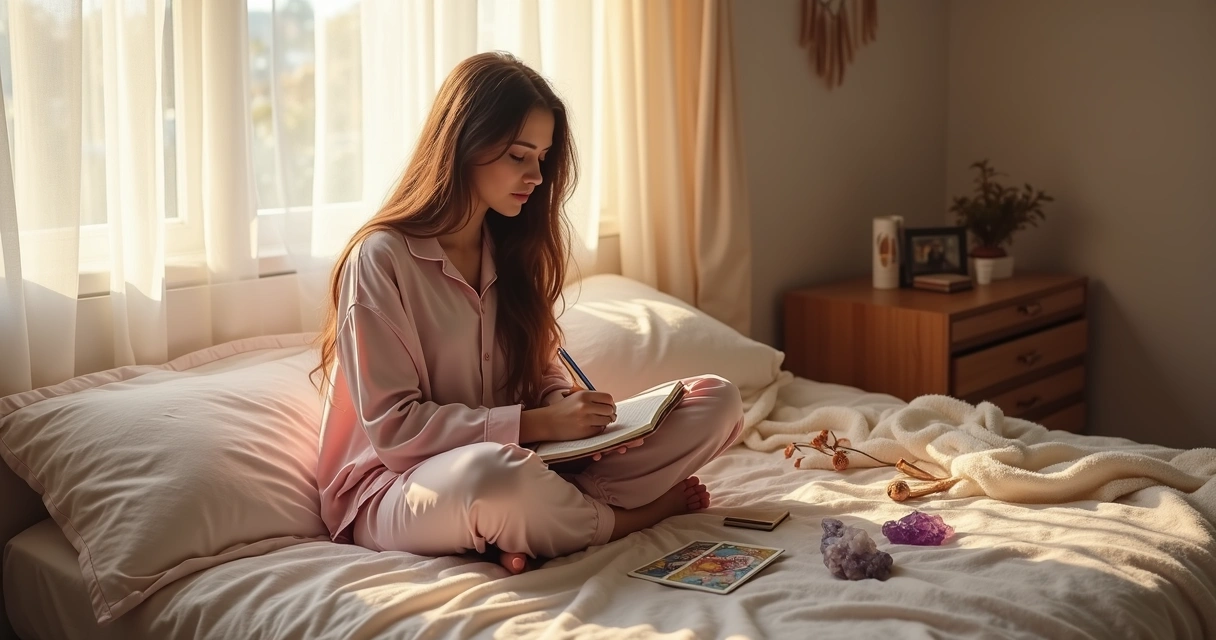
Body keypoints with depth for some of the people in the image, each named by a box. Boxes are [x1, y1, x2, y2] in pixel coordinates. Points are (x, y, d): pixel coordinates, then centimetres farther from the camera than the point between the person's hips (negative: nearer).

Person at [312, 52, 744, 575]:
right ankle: (623, 518, -11)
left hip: (512, 459, 6)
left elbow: (540, 372, 13)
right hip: (392, 487, -6)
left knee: (718, 400, -5)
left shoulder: (510, 249, 10)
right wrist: (534, 423, -21)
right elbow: (393, 427, -16)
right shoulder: (381, 258, -12)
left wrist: (576, 413, -10)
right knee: (491, 474, -44)